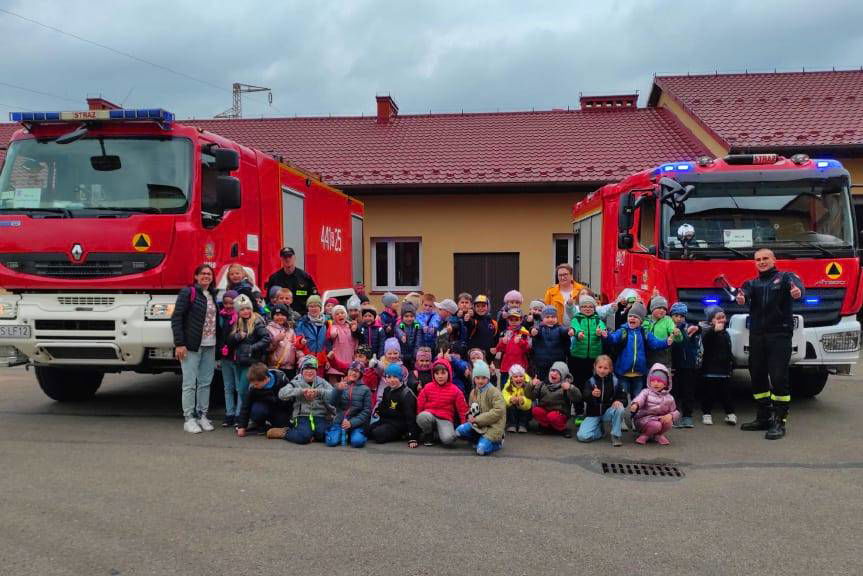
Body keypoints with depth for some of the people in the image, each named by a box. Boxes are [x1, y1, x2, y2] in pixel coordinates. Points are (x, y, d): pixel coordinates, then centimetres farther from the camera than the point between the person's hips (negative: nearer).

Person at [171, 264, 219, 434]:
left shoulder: (213, 295, 15)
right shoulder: (188, 293, -4)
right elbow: (176, 318, -9)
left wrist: (218, 343, 9)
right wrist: (179, 344, -15)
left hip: (209, 346, 6)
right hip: (191, 346, -6)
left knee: (205, 382, 9)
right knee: (190, 383, -3)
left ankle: (202, 415, 18)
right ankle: (189, 418, 3)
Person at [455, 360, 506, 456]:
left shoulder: (494, 392, -13)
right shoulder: (474, 392, 10)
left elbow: (498, 411, -21)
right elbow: (471, 408, 23)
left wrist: (477, 419, -19)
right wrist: (471, 416, -3)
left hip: (492, 426, -7)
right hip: (478, 424, 7)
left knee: (481, 450, -24)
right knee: (459, 431, -16)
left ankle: (497, 442, 7)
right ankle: (482, 440, 3)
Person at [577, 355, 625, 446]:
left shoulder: (614, 381, -2)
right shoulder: (590, 381, -7)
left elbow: (623, 396, 1)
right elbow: (584, 397, -21)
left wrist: (619, 401, -23)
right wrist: (592, 395, -43)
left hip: (608, 412, 1)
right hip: (593, 414, -1)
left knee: (619, 409, -32)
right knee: (582, 436, -22)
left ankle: (615, 436, -13)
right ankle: (599, 431, 10)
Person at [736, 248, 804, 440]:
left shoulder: (785, 277, 7)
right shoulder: (752, 283, 17)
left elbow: (796, 284, -17)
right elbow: (745, 291, -6)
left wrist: (797, 290, -42)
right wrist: (740, 296, -31)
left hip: (779, 335, -5)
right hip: (756, 335, 5)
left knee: (778, 377, -8)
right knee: (757, 377, 9)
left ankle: (779, 422, -3)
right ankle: (763, 417, 21)